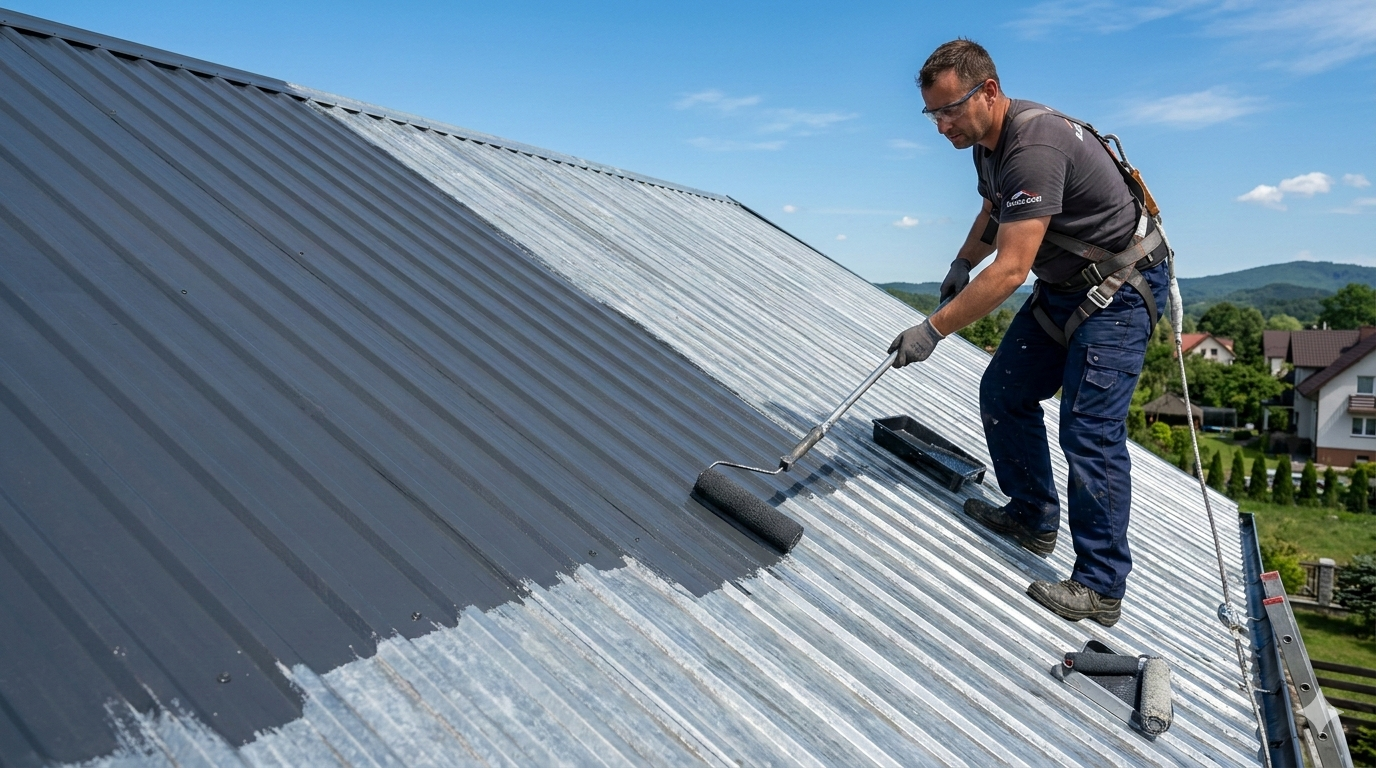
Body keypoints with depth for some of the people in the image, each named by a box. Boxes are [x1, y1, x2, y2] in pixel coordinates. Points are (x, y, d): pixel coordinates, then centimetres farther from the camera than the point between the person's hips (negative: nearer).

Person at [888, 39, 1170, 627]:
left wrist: (934, 329, -31)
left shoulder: (1034, 147, -30)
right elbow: (995, 211, 26)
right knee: (1003, 393, 9)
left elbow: (1010, 270, -34)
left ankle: (1100, 589, -4)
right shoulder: (987, 142, 3)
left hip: (1120, 289, -10)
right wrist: (962, 263, 12)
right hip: (1064, 285, 10)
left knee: (1089, 431, -14)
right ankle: (1033, 520, 26)